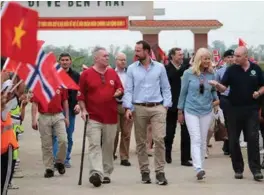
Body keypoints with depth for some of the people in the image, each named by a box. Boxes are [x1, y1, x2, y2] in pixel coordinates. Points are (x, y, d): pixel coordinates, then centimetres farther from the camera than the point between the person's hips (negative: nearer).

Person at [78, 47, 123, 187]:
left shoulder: (113, 73, 9)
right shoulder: (86, 74, -2)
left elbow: (120, 89, 17)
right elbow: (81, 94, 1)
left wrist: (118, 93, -5)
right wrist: (83, 110, -7)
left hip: (111, 117, 4)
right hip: (93, 117, -4)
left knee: (108, 147, 10)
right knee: (94, 145, -13)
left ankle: (106, 173, 20)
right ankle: (96, 173, -22)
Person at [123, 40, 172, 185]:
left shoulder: (159, 67, 5)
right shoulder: (132, 69, 6)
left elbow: (166, 88, 8)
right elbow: (128, 90, 3)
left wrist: (166, 105, -2)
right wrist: (128, 107, -9)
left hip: (157, 108, -1)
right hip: (139, 108, 1)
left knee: (159, 139, -11)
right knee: (141, 141, 6)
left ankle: (160, 172, -5)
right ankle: (144, 172, 16)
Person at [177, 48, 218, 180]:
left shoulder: (211, 74, 1)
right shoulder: (188, 73, -6)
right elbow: (183, 92, 2)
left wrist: (216, 99, -9)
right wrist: (180, 111, 4)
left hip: (206, 111, 3)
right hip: (191, 111, -3)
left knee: (203, 141, 9)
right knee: (196, 139, -13)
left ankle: (200, 167, 19)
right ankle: (198, 169, -21)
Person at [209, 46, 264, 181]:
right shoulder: (231, 70, -1)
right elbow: (223, 88, -9)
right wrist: (217, 85, -29)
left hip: (252, 109, 0)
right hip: (234, 109, 1)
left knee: (253, 139, -4)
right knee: (233, 140, 4)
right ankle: (238, 169, 15)